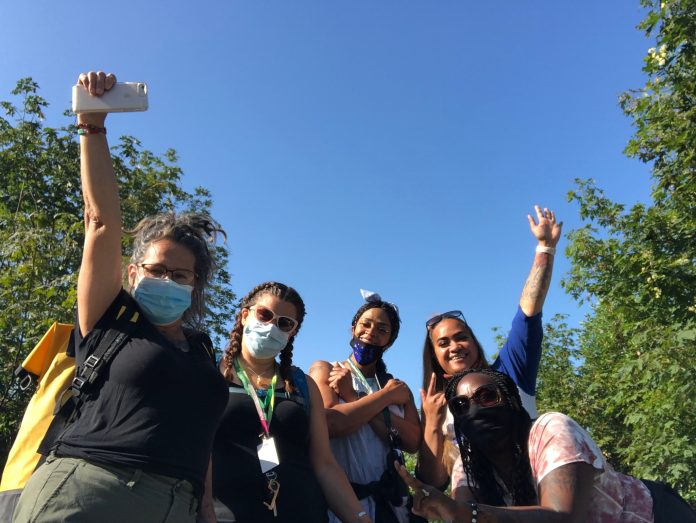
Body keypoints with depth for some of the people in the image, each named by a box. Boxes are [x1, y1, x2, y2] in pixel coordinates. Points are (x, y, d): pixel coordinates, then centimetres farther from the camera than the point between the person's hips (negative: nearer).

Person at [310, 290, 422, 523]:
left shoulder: (398, 387, 9)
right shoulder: (324, 370, -1)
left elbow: (413, 441, -8)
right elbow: (331, 424, -19)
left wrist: (354, 398, -15)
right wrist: (388, 396, -10)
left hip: (388, 501, 4)